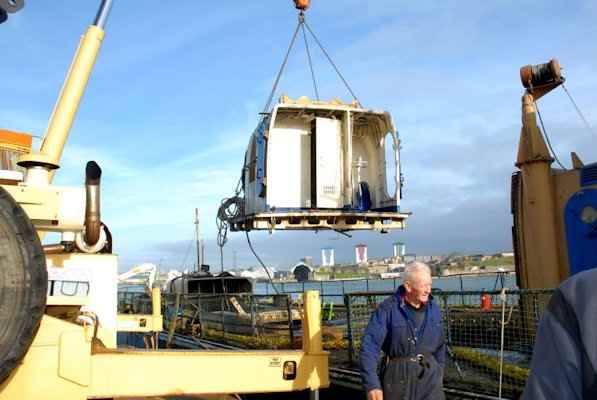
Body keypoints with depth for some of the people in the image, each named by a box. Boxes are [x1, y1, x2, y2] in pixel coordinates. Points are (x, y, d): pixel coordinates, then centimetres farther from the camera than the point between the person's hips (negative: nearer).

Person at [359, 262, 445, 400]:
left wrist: (438, 375, 19)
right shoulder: (388, 309, -14)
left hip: (428, 374, 3)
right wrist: (371, 385, -26)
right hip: (398, 375, -3)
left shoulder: (433, 309, 2)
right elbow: (369, 346, -19)